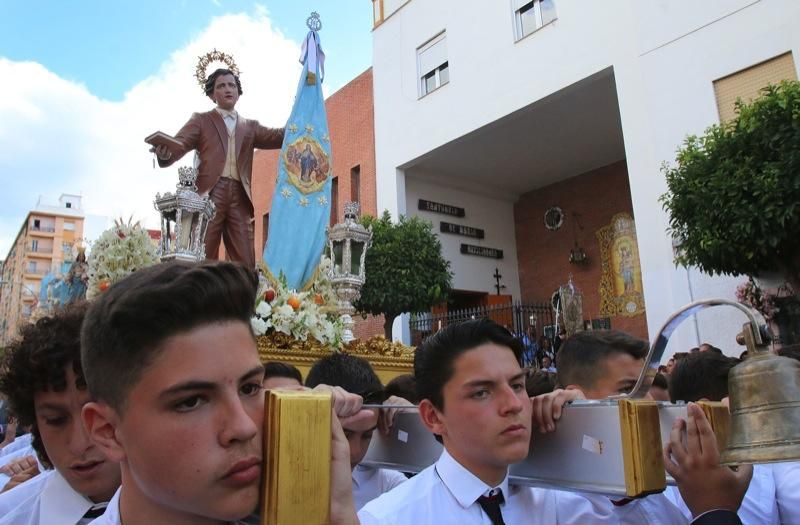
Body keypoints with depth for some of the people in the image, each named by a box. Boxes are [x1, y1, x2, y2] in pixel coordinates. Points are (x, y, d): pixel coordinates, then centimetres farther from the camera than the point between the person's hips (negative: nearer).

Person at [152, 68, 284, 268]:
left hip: (239, 197, 3)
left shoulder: (250, 126, 25)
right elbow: (179, 143, 1)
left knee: (245, 263, -4)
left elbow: (277, 137, 10)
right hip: (209, 194, -2)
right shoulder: (201, 120, 17)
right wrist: (165, 153, -23)